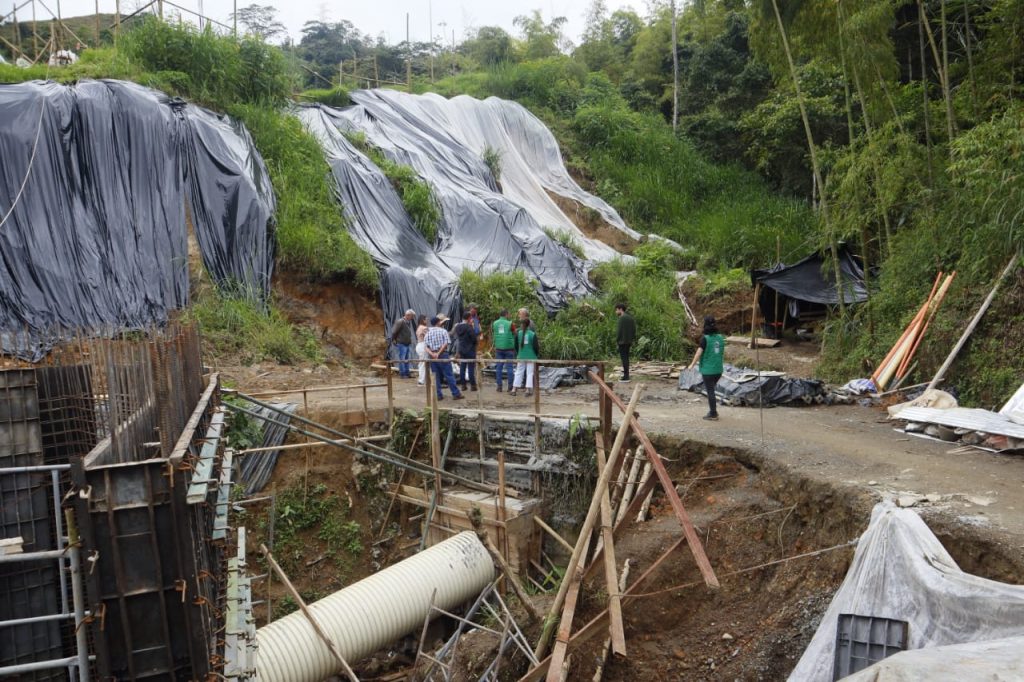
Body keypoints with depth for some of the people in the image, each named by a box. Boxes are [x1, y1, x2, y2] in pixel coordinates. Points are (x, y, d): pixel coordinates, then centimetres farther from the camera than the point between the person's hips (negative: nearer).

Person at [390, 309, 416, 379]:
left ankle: (407, 373, 19)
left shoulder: (409, 322, 10)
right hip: (401, 344, -8)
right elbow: (394, 331, -14)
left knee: (406, 359, 13)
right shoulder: (400, 322, -16)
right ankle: (402, 374, 1)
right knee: (402, 359, -4)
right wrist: (393, 340, -6)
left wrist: (410, 341, 15)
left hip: (408, 344, 8)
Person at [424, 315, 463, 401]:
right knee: (449, 375, 0)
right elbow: (446, 344, -12)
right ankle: (455, 394, 3)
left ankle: (439, 395, 8)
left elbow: (426, 346, -3)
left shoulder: (428, 333, 6)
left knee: (436, 376, 9)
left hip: (432, 356, 3)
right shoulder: (443, 331, -2)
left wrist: (432, 354, -13)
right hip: (443, 355, -3)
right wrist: (439, 353, -13)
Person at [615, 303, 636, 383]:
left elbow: (620, 330, -17)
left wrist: (617, 340, -8)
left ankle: (626, 377, -6)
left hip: (622, 341, -9)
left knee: (624, 358, -5)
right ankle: (626, 375, 21)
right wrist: (633, 339, 17)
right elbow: (634, 329, 14)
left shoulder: (622, 318, -15)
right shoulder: (630, 317, 13)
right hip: (628, 341, 9)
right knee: (626, 357, 16)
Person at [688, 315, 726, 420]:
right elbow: (723, 353, 11)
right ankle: (713, 410, 22)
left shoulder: (705, 338, -15)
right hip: (718, 369, 6)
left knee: (710, 391, 3)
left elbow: (699, 352, -16)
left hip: (708, 369, -6)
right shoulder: (720, 337, 3)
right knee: (711, 389, 22)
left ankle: (713, 415, 8)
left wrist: (692, 364, -5)